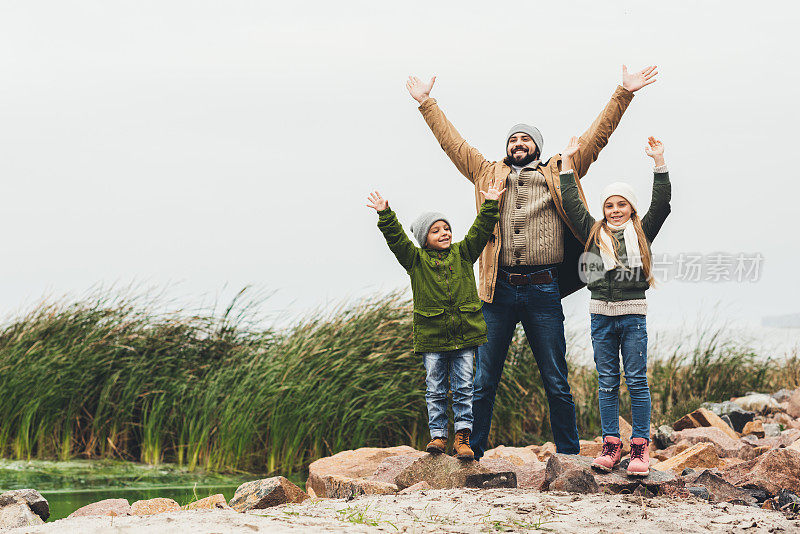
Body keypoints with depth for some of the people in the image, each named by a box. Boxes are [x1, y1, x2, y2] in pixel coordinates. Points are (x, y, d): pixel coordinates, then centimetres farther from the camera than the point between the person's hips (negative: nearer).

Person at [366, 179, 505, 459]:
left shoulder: (462, 253, 9)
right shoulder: (416, 259, 3)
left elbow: (480, 231, 6)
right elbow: (396, 238, -6)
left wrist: (490, 205, -2)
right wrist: (385, 215, -17)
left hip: (465, 334, 1)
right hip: (431, 336, -1)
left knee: (463, 388, 2)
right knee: (435, 389, 4)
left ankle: (462, 437, 5)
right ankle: (438, 435, 13)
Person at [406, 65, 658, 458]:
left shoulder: (559, 173, 13)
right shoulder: (488, 175, 16)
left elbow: (596, 136, 10)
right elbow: (453, 142, 20)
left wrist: (623, 94, 5)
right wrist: (426, 104, 21)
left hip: (543, 290, -1)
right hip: (499, 291, 1)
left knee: (556, 382, 4)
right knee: (483, 381, 5)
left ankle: (568, 455, 12)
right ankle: (471, 452, 12)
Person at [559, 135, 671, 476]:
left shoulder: (642, 232, 8)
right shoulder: (594, 232, 12)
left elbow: (661, 202, 1)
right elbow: (571, 202, 12)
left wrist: (659, 162, -2)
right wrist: (567, 162, 12)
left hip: (633, 313, -2)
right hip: (601, 314, 2)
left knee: (637, 381, -2)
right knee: (607, 382, 5)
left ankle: (641, 447, 1)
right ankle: (611, 444, 9)